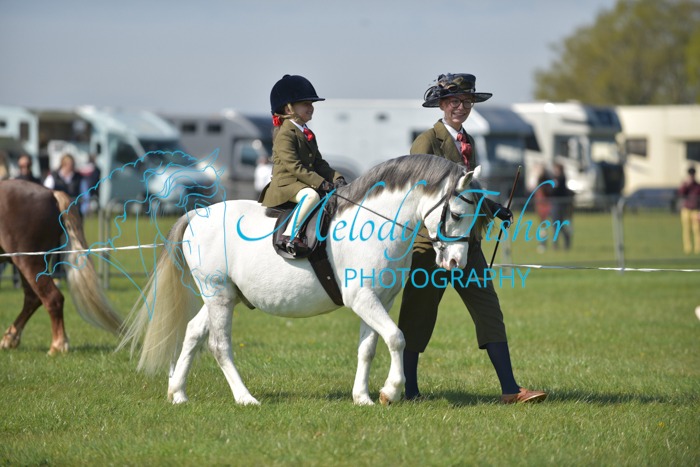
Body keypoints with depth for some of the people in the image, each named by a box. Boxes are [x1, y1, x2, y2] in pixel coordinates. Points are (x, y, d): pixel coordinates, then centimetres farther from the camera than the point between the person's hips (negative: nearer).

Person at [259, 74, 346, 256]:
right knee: (311, 195, -39)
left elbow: (319, 163, 18)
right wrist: (321, 183, -22)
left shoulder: (308, 135, 20)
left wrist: (336, 178, 0)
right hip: (285, 183, -10)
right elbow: (294, 167, -19)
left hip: (306, 183, 10)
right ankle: (289, 236, -38)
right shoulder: (285, 134, -11)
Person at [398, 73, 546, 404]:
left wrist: (493, 209, 7)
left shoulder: (467, 141, 15)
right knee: (418, 317, 3)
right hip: (430, 240, -7)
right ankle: (409, 390, 14)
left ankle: (510, 389, -4)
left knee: (490, 312, -1)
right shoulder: (427, 141, -8)